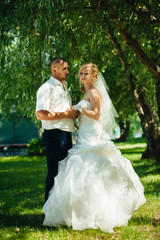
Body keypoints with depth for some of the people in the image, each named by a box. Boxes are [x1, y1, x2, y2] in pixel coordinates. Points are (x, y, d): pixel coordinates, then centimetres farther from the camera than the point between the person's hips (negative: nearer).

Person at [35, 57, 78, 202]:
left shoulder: (64, 88, 22)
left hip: (67, 135, 9)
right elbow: (40, 114, -21)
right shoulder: (47, 88, -8)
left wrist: (74, 112, 10)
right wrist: (65, 114, -16)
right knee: (54, 173, -6)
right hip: (54, 135, -9)